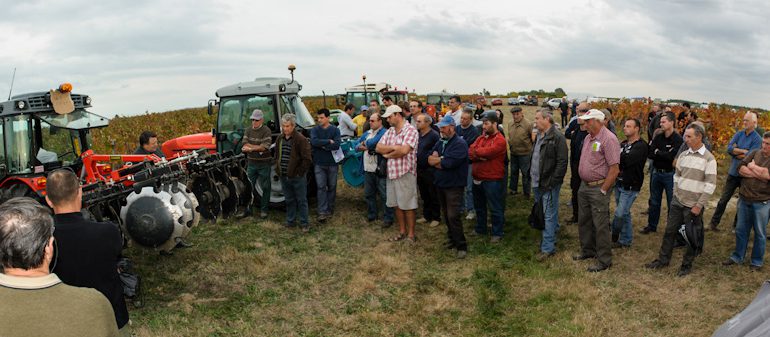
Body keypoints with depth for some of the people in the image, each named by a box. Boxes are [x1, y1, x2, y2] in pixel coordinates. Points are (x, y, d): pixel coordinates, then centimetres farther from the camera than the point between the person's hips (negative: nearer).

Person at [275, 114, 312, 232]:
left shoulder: (301, 139, -13)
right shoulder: (280, 139, 8)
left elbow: (307, 159, -15)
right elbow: (277, 156, 22)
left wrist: (300, 172, -13)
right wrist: (278, 169, 12)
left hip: (297, 177, -6)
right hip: (284, 177, 6)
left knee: (301, 200, 4)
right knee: (289, 200, 17)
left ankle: (304, 223, 13)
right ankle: (290, 221, 28)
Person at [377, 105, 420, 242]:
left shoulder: (411, 130, -11)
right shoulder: (390, 131, 11)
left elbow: (404, 150, -24)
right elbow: (378, 148, 4)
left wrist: (388, 154, -8)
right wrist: (393, 147, -12)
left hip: (406, 173, -7)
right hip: (392, 173, 7)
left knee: (408, 206, 2)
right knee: (397, 205, 14)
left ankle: (411, 234, 14)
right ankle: (402, 231, 27)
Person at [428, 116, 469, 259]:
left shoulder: (460, 144, -15)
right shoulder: (440, 142, 10)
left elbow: (449, 163, -26)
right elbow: (429, 160, 0)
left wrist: (436, 160, -9)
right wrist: (442, 160, -16)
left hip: (454, 186, -8)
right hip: (440, 183, 8)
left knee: (453, 216, -11)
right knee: (446, 215, 15)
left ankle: (461, 246, -2)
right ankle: (452, 239, 29)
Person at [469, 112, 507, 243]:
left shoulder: (500, 140, -14)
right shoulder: (481, 138, 10)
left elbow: (487, 152, -26)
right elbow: (470, 153, -2)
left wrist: (475, 151, -7)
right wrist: (480, 156, -22)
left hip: (492, 180, -8)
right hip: (477, 178, 8)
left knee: (495, 208, 5)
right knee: (479, 207, 21)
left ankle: (497, 233, 18)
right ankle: (480, 229, 37)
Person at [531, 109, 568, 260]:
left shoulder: (557, 137, -15)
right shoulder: (539, 136, 13)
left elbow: (562, 162, -19)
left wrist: (552, 182, -20)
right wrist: (532, 175, 15)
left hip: (549, 185, -9)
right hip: (538, 183, 9)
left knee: (549, 215, -2)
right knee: (540, 213, 18)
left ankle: (548, 247, 4)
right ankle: (553, 232, 34)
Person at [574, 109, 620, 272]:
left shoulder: (609, 139, -18)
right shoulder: (588, 137, 9)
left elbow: (614, 169, -20)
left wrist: (603, 191, -17)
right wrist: (584, 183, 12)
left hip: (598, 188, -9)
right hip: (584, 186, 9)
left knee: (600, 225, 0)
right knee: (584, 221, 19)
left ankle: (604, 260, 12)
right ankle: (587, 251, 36)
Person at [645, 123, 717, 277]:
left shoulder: (708, 158, -12)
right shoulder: (683, 155, 7)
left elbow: (710, 184, -14)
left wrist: (699, 205, -15)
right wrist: (675, 193, 8)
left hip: (694, 206, -5)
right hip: (678, 201, 5)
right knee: (670, 231, 10)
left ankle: (687, 265, 21)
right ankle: (663, 259, 22)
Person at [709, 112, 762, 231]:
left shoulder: (757, 139, -11)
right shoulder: (739, 134, 3)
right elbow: (729, 148, -8)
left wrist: (736, 153, -8)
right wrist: (743, 151, -17)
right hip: (733, 173, 4)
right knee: (724, 199, 7)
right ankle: (714, 223, 15)